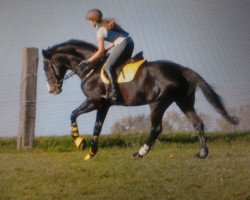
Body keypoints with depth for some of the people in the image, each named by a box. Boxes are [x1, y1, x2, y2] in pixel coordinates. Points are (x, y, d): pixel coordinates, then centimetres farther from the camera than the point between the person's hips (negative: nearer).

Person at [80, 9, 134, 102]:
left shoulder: (100, 31, -4)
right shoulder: (108, 23, 20)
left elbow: (101, 51, -5)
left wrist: (88, 61, 3)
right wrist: (107, 49, 25)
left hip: (122, 45, -10)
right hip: (130, 42, 10)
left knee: (108, 67, -10)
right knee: (119, 65, 20)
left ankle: (114, 92, -21)